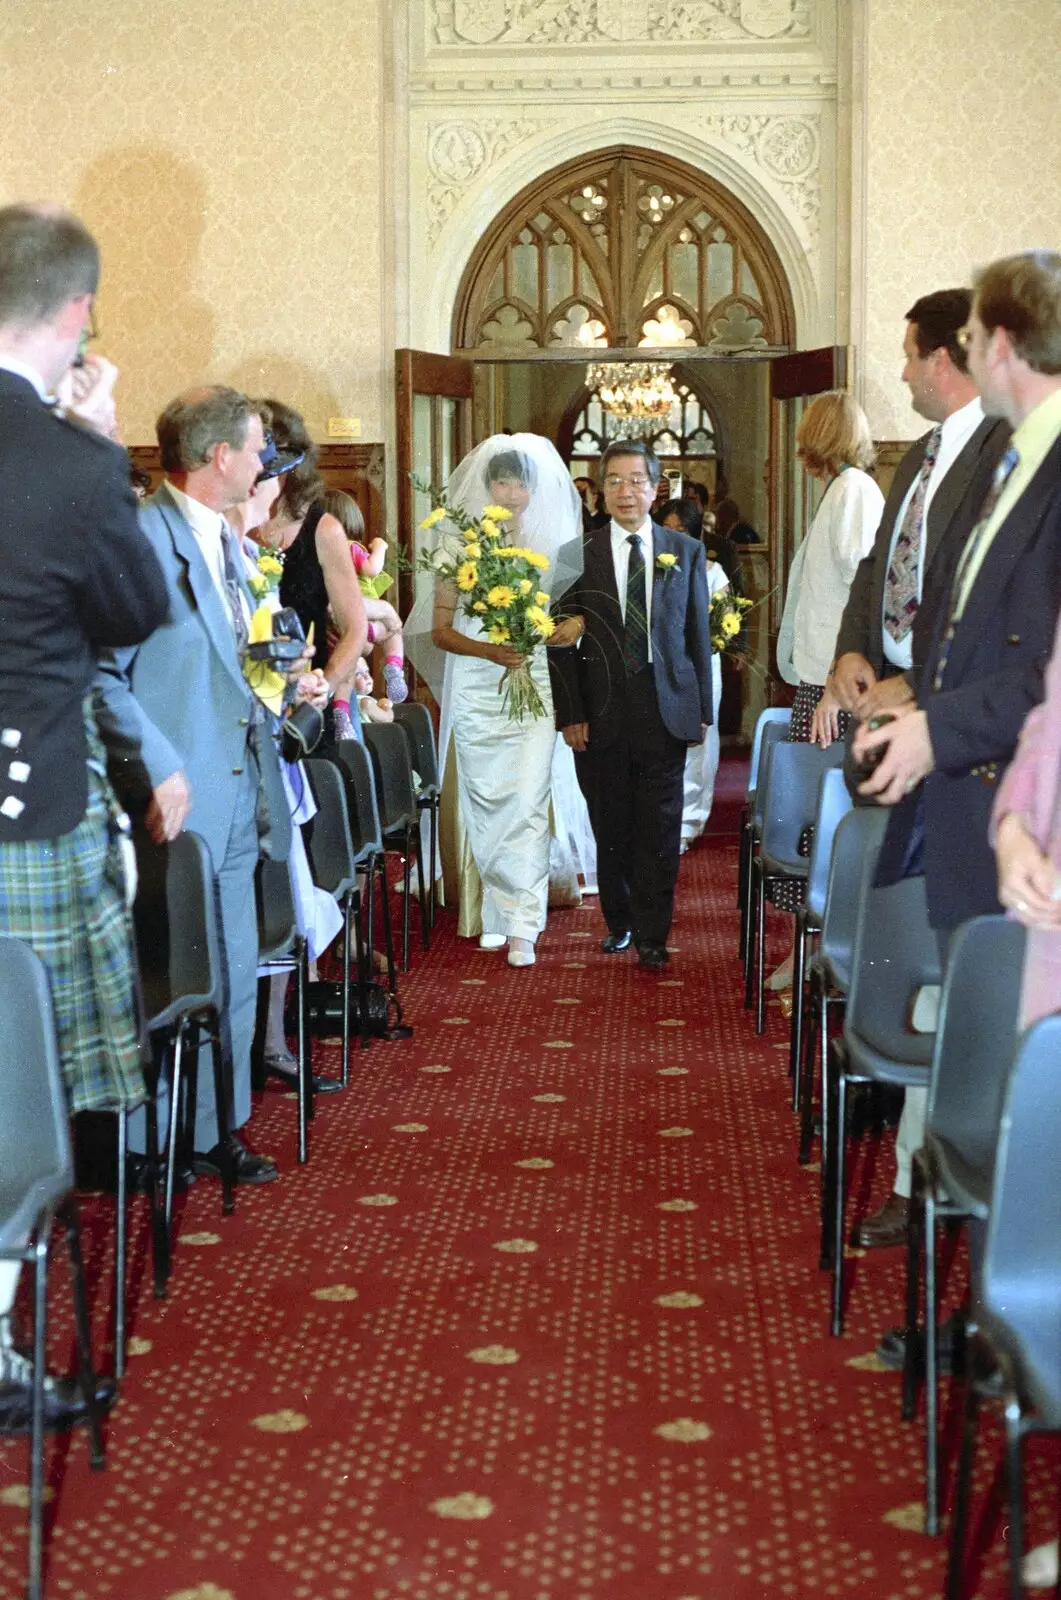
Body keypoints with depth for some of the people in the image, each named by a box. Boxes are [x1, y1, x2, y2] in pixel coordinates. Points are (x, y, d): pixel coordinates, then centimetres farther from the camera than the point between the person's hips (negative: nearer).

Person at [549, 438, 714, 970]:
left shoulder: (687, 551, 6)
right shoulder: (578, 555, 2)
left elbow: (699, 635, 8)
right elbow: (561, 642, 2)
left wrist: (703, 709, 4)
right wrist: (570, 714, -5)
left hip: (666, 709, 0)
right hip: (602, 713, 0)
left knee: (659, 827, 0)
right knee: (610, 827, 8)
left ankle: (651, 935, 8)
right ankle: (619, 922, 24)